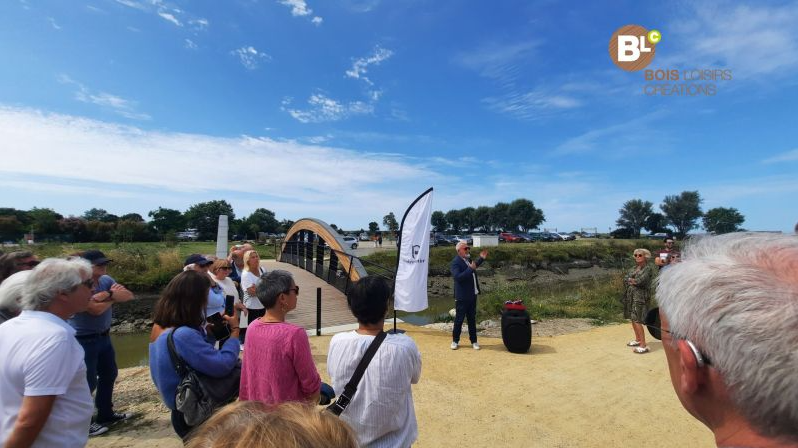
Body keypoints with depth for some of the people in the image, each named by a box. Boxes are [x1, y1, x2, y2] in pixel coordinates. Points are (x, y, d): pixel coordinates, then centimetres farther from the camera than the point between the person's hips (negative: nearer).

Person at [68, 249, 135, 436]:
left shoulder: (105, 280, -1)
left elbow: (129, 296, -9)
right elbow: (96, 309, -28)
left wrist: (108, 294, -26)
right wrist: (114, 296, -11)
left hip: (104, 336, 8)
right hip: (84, 341, -8)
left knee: (109, 375, 18)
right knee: (87, 382, 2)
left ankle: (106, 414, 35)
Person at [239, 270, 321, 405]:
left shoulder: (252, 327, -9)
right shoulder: (294, 334, -29)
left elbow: (247, 371, 3)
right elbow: (310, 382, -18)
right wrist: (314, 396, 2)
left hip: (257, 405, 7)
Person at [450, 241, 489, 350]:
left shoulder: (468, 259, 9)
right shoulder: (455, 262, -17)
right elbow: (457, 277, -29)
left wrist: (481, 259, 22)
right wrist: (470, 269, -29)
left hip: (472, 295, 8)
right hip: (462, 297, -8)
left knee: (472, 319, 15)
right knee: (459, 319, 5)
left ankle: (474, 341, 25)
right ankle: (455, 341, 20)